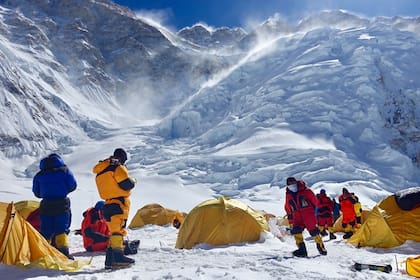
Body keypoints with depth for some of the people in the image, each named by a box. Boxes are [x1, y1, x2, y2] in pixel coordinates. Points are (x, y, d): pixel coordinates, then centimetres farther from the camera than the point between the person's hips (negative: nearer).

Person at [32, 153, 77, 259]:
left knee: (45, 231, 10)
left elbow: (36, 192, 13)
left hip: (46, 205, 3)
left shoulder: (39, 174, 12)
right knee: (61, 230, -1)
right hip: (62, 204, -2)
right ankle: (63, 252, -11)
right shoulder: (64, 170, 3)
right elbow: (72, 185, 0)